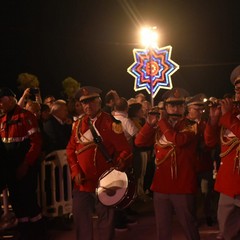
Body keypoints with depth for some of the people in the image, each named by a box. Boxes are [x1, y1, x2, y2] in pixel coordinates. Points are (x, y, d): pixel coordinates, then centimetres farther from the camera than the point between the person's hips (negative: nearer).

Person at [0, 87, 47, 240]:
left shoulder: (26, 116, -10)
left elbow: (36, 143, -15)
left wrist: (25, 165, -19)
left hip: (25, 168, -7)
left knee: (28, 200, -3)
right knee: (16, 201, 10)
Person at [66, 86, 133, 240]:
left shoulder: (111, 123, -5)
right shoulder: (78, 124, 10)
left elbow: (125, 150, -9)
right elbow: (71, 149, 12)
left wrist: (119, 166, -25)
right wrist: (75, 171, -1)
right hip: (83, 182, 4)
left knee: (106, 221, 6)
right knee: (81, 220, 9)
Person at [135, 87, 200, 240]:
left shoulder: (192, 126, -4)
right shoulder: (158, 128, 12)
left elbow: (178, 140, -22)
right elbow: (139, 142, 5)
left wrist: (161, 121, -11)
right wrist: (150, 124, -7)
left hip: (183, 187, -4)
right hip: (161, 186, 5)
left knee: (189, 227, 5)